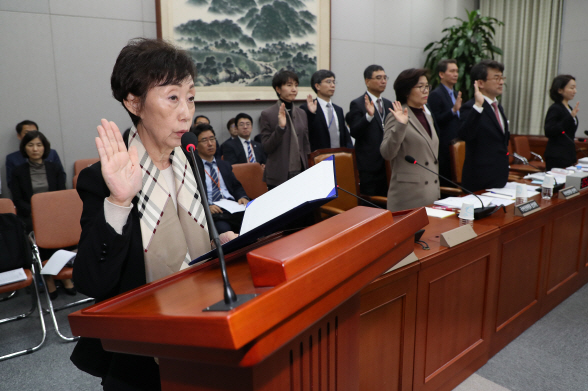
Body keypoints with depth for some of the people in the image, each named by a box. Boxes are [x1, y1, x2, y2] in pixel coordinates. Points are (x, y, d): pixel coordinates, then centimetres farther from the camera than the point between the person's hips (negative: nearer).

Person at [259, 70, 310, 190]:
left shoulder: (301, 113, 11)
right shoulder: (267, 114, -4)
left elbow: (306, 145, 15)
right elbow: (266, 148, -8)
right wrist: (280, 127, -20)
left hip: (300, 173, 4)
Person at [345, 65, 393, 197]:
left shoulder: (388, 104, 16)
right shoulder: (357, 104, -5)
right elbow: (354, 132, -16)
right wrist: (369, 115, -29)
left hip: (388, 164, 6)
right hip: (369, 165, -6)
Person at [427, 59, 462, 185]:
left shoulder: (456, 94, 20)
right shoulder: (435, 95, -8)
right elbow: (435, 122, -17)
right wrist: (453, 110, -25)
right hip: (445, 148, -8)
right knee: (445, 184, -6)